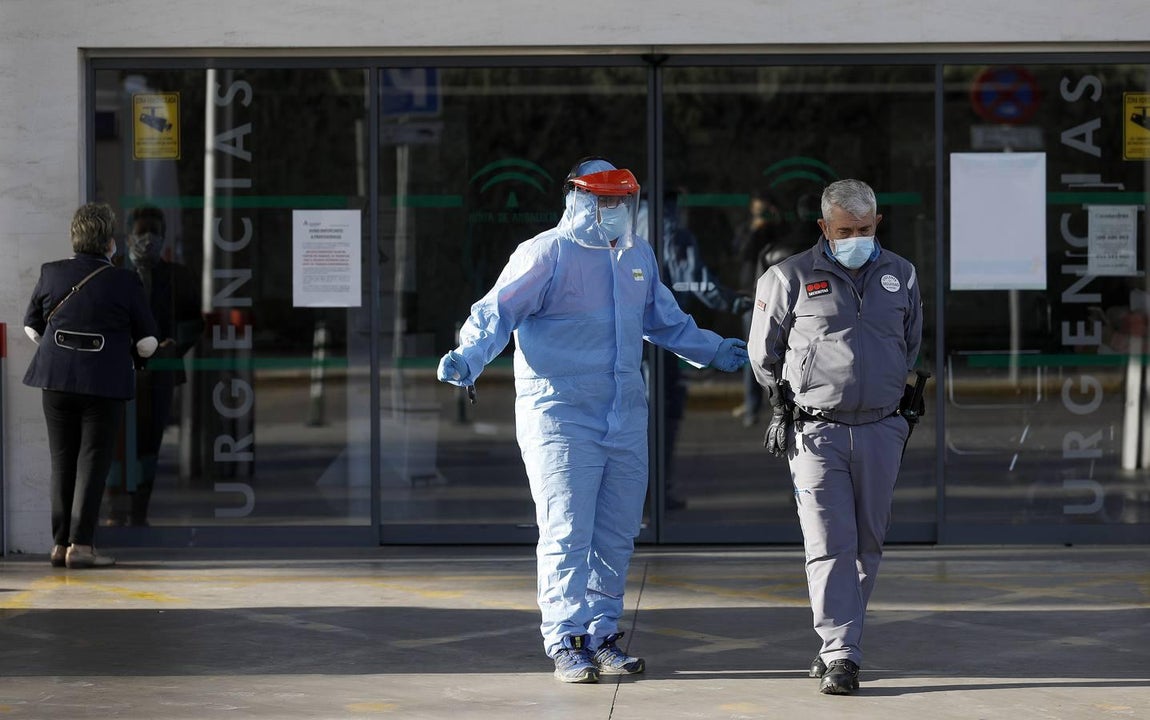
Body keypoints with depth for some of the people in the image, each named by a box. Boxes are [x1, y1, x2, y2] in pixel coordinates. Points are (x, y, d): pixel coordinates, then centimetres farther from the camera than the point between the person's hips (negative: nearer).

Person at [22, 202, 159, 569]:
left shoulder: (51, 274, 2)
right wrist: (130, 350, 17)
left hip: (56, 377, 3)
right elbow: (147, 343, -5)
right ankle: (80, 545, -3)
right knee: (93, 460, 2)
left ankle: (60, 543, 12)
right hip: (105, 381, -3)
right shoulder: (124, 282, -7)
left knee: (62, 460, 12)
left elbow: (32, 327, 12)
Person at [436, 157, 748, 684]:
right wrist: (467, 359, -33)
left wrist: (714, 352, 37)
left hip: (625, 418, 7)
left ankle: (603, 638, 17)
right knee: (566, 534, -8)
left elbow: (664, 321, 30)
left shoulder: (638, 255, 14)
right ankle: (567, 644, -4)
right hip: (559, 418, -7)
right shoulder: (546, 254, -8)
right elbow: (497, 312, -16)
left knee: (616, 536, 8)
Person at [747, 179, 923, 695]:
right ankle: (841, 656, -12)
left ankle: (840, 644, 20)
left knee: (868, 543, 8)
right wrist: (783, 407, 7)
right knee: (830, 544, -10)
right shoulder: (790, 278, -2)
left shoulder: (900, 276, 9)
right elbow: (764, 352, 9)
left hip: (881, 431, 4)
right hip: (816, 432, -4)